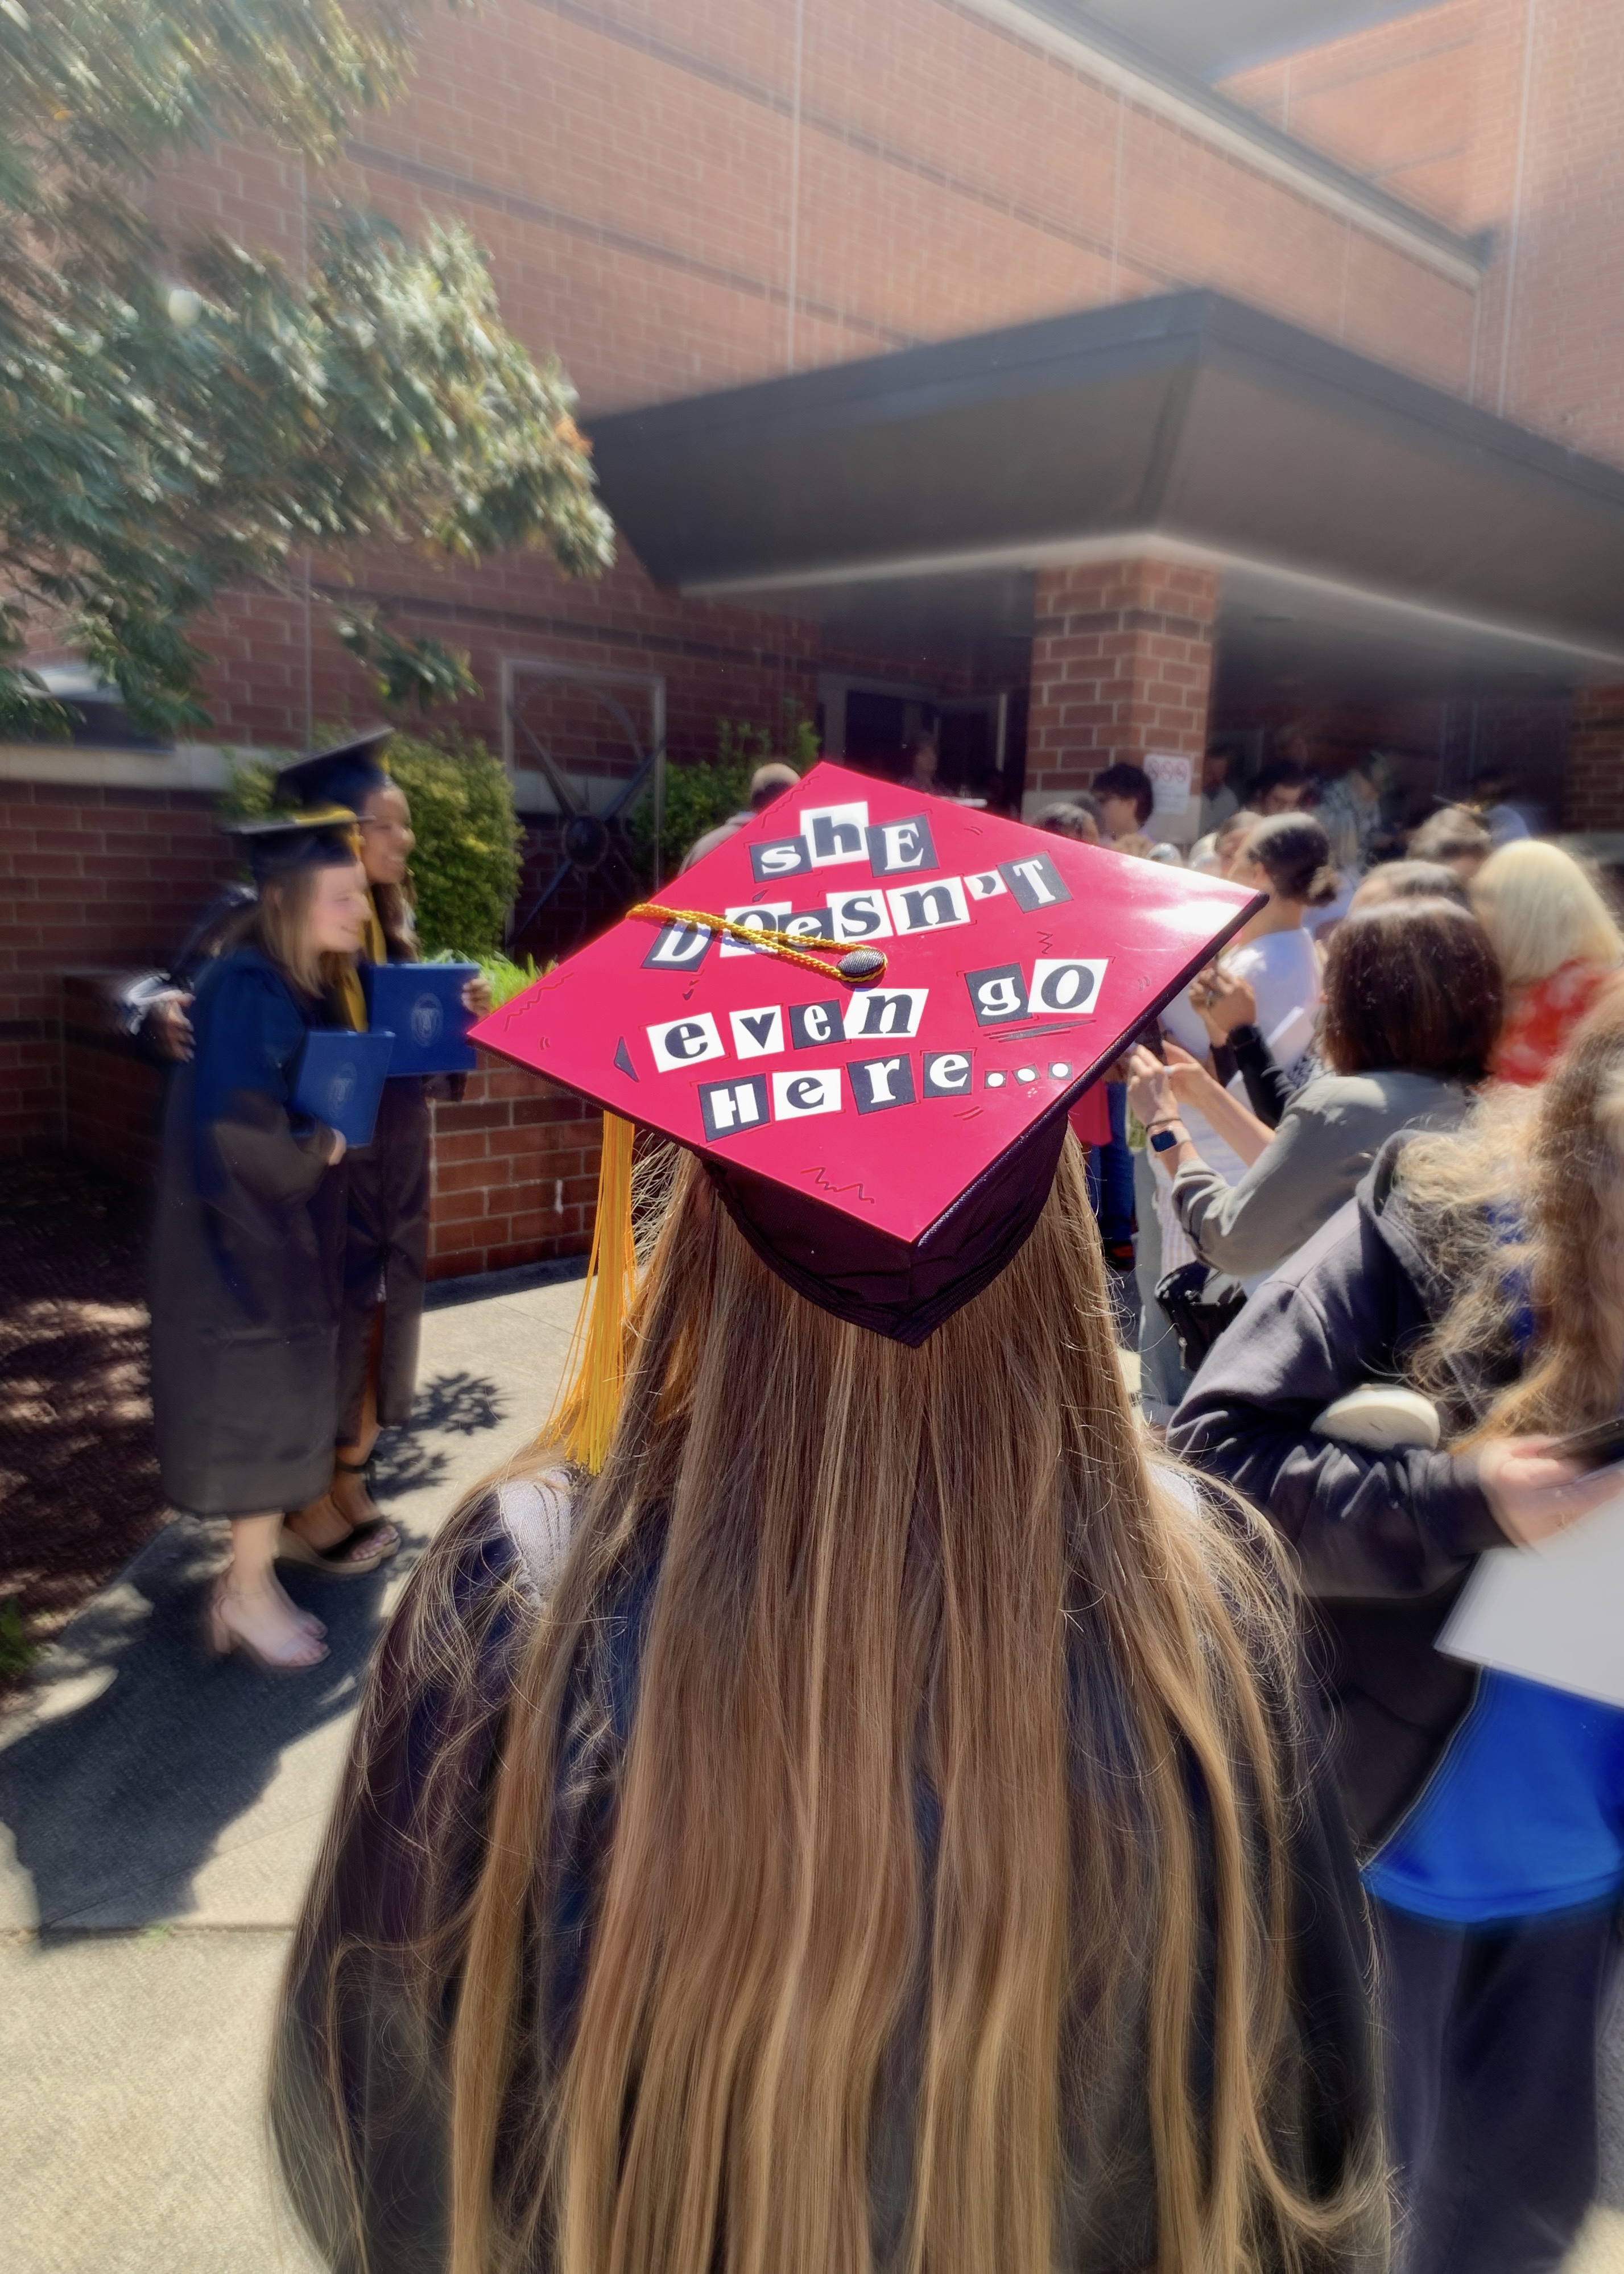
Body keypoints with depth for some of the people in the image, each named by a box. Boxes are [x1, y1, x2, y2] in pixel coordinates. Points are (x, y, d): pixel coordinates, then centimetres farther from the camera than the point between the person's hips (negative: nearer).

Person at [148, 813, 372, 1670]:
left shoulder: (305, 987, 7)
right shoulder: (247, 990, -22)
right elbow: (234, 1122, -30)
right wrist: (319, 1149, -17)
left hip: (282, 1234, 9)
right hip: (244, 1242, -9)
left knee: (282, 1404, 16)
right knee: (261, 1406, 3)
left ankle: (250, 1577, 31)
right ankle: (249, 1590, 21)